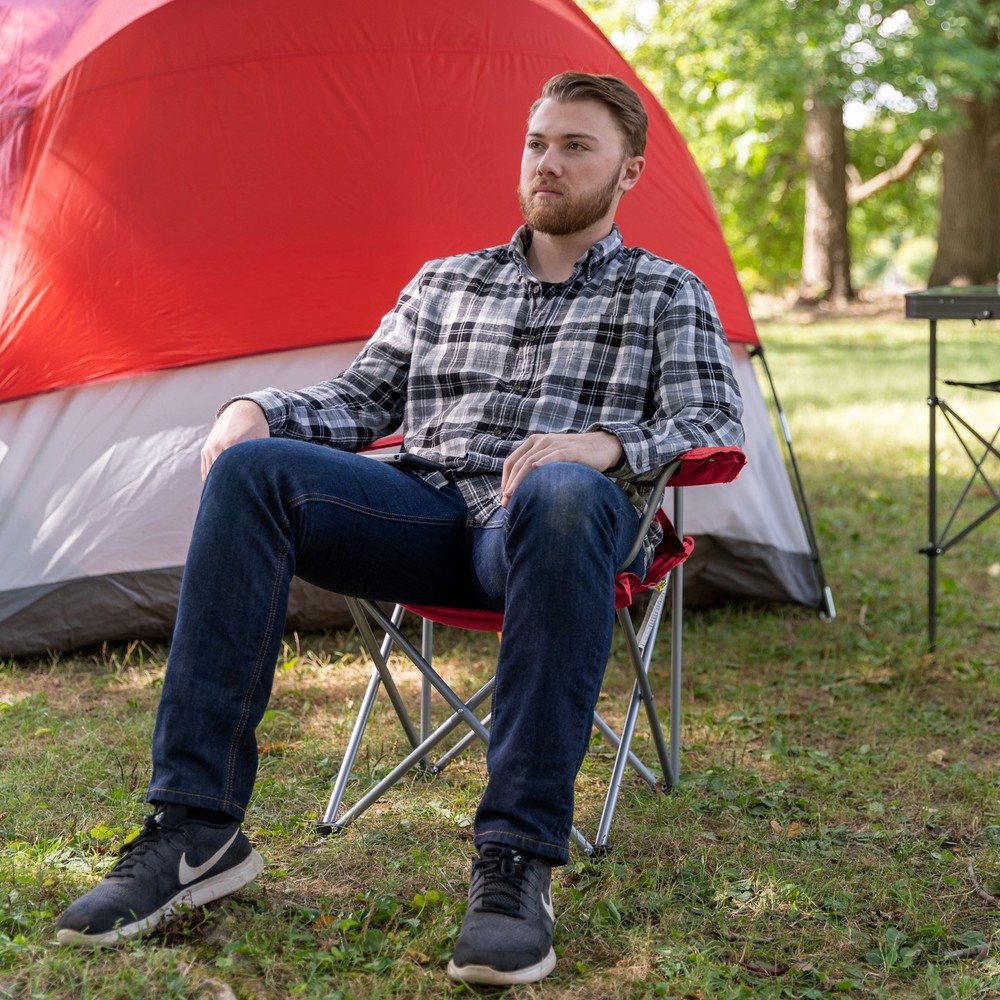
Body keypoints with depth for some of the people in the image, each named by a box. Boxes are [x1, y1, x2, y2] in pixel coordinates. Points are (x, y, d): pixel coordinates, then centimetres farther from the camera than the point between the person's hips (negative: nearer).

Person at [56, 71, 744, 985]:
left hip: (547, 530, -3)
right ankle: (195, 829, -25)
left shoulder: (666, 296, 16)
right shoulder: (444, 284, 26)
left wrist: (608, 444, -20)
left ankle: (518, 860, -40)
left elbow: (715, 427, 2)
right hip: (429, 517, 4)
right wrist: (256, 410, 1)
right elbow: (360, 400, 22)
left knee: (563, 496, -42)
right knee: (252, 469, -24)